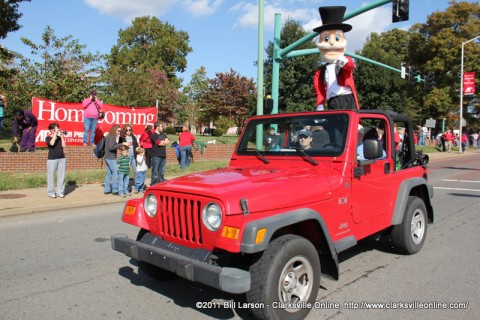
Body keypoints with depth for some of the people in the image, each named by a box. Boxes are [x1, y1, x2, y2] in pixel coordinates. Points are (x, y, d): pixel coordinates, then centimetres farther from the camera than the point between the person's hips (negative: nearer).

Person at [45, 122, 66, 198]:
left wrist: (62, 136, -2)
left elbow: (63, 145, -1)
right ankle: (51, 192, 8)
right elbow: (52, 143, -19)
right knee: (51, 176, 0)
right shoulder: (48, 138, 2)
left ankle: (60, 192, 11)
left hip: (62, 158, 4)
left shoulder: (60, 137, 13)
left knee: (61, 176, 4)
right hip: (52, 159, -4)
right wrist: (55, 134, -13)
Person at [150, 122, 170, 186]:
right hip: (156, 156, -7)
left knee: (162, 171, 13)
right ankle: (154, 185, 2)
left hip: (163, 155, 7)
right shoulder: (154, 135, -7)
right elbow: (160, 143, -16)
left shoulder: (163, 134, 17)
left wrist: (162, 142, -7)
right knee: (155, 171, -4)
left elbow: (168, 141, 5)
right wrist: (164, 142, 2)